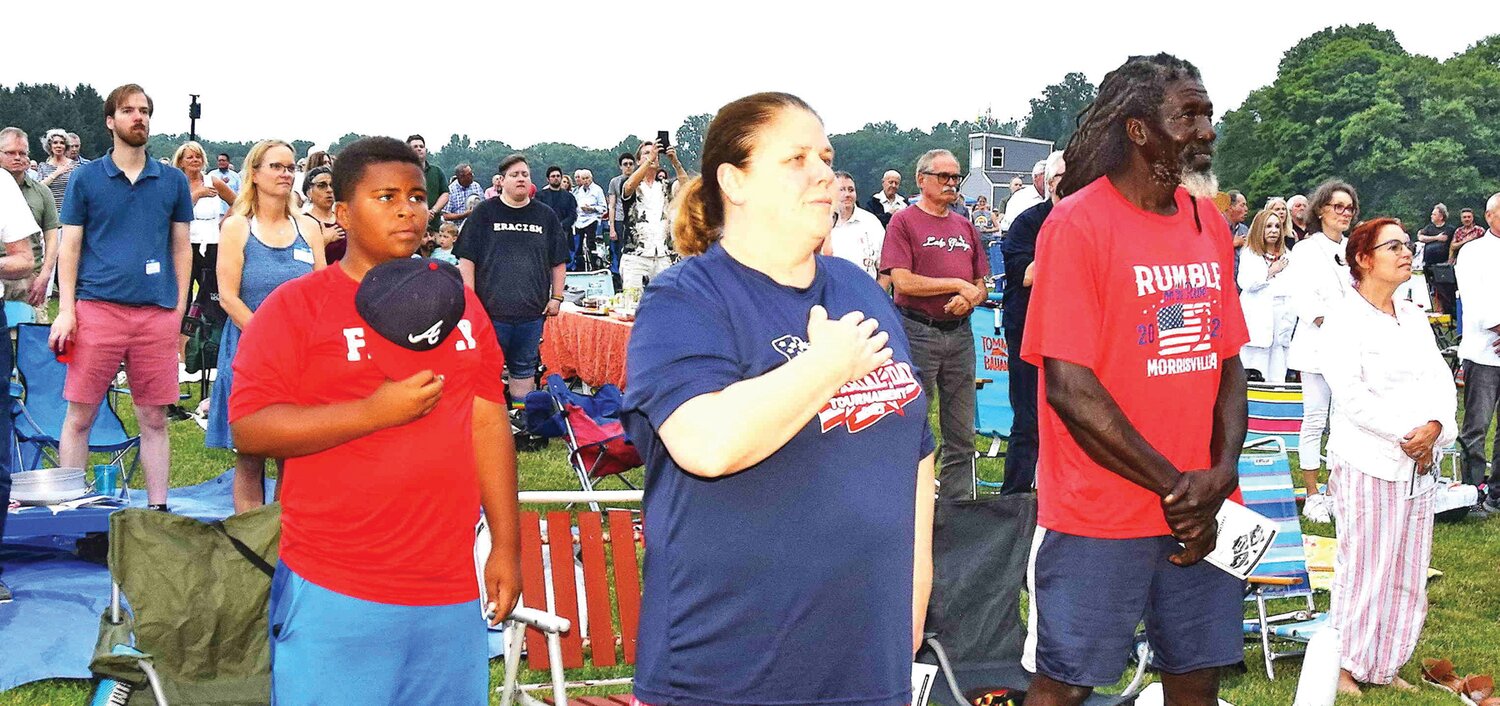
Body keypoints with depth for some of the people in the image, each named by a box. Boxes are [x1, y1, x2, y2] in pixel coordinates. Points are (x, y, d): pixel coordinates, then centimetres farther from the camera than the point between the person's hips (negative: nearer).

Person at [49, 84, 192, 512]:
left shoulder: (173, 182, 11)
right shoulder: (86, 178, 6)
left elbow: (181, 248, 13)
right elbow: (70, 246, 5)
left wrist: (180, 310, 5)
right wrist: (65, 310, -4)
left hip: (158, 313, 1)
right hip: (97, 309, -1)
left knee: (154, 420, 5)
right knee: (80, 415, 0)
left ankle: (158, 508, 13)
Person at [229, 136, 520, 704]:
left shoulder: (457, 302, 12)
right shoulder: (295, 305, -2)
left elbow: (489, 424, 14)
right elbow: (249, 429, -10)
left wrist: (506, 544, 10)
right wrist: (374, 412, -17)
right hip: (334, 594, -4)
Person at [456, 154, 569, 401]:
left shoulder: (546, 216, 10)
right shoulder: (484, 213, 2)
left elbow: (559, 262, 14)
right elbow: (467, 259, -1)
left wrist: (556, 298, 7)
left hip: (532, 311, 3)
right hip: (491, 309, -2)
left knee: (524, 369, 11)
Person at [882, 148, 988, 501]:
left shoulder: (965, 227, 16)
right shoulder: (904, 221, -1)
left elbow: (981, 286, 16)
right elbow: (902, 281, -13)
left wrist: (969, 298, -7)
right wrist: (957, 284, -9)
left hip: (959, 333, 6)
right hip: (917, 331, -6)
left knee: (962, 435, 8)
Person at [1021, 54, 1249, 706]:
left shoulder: (1208, 221, 9)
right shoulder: (1078, 223, -11)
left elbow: (1228, 361, 10)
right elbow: (1069, 385, -15)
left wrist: (1221, 474, -6)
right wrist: (1175, 485, -13)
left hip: (1202, 510, 6)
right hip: (1101, 515, -6)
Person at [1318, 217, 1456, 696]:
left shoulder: (1414, 317, 14)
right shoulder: (1345, 319, -7)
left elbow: (1441, 378, 9)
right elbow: (1349, 393, -15)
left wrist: (1434, 427, -10)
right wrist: (1403, 434, -17)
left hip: (1419, 461, 7)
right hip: (1367, 462, -7)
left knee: (1408, 571, 10)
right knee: (1363, 567, -1)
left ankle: (1386, 665, 20)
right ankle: (1346, 665, 11)